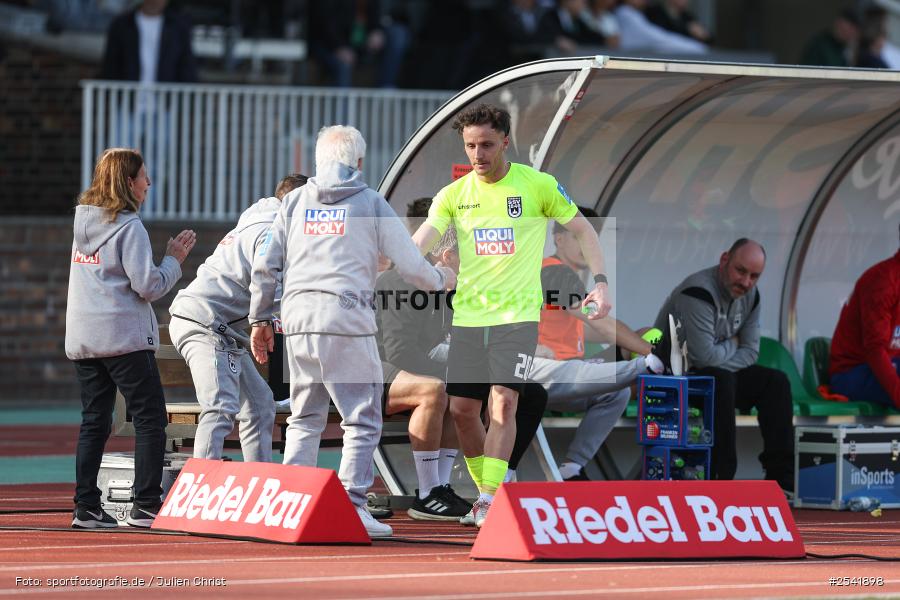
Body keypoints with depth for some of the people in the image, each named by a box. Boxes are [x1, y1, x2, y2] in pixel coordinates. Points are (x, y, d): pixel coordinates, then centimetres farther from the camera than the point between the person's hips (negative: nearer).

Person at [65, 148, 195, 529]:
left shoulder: (83, 223, 12)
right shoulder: (129, 227, -12)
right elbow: (148, 286, -16)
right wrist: (174, 260, -1)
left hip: (82, 339, 7)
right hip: (124, 337, -7)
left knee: (94, 422, 10)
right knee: (150, 420, -2)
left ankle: (86, 508, 6)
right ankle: (146, 506, -7)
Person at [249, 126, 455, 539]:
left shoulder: (295, 201, 13)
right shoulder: (372, 204, 4)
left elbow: (265, 266, 11)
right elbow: (410, 267, 5)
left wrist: (259, 319, 19)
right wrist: (442, 279, 26)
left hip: (297, 318, 4)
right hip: (347, 319, -4)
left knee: (304, 419, 14)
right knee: (362, 419, -1)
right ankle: (352, 507, -9)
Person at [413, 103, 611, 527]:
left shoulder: (538, 186, -2)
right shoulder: (454, 194, 5)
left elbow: (583, 229, 7)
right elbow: (421, 241, -7)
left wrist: (600, 282, -4)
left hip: (518, 314, -3)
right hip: (467, 315, 4)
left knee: (503, 404, -15)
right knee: (462, 410, 3)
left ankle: (490, 500, -16)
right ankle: (487, 493, 20)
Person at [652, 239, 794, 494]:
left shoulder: (749, 295, 1)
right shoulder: (698, 293, -27)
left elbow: (750, 353, 2)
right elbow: (703, 355, -33)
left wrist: (721, 357, -17)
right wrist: (731, 346, -12)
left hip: (711, 372, 9)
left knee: (775, 382, -4)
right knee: (722, 381, -35)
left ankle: (781, 477, -6)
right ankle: (721, 479, -32)